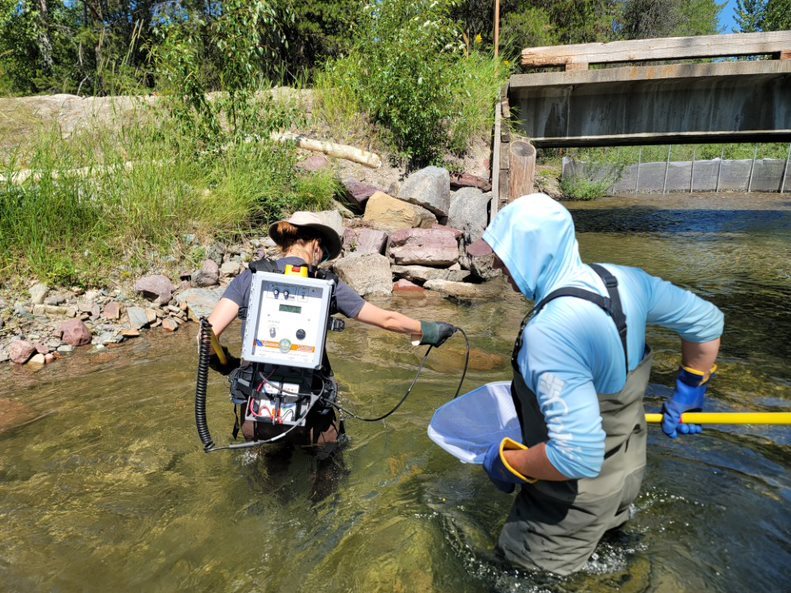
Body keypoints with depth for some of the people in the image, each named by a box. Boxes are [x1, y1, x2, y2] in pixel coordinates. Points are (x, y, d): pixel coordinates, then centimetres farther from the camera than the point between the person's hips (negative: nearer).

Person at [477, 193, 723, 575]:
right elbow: (706, 321, 1)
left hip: (577, 497, -7)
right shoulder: (621, 279, -12)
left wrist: (506, 463, -21)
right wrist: (688, 394, 11)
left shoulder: (549, 332, -37)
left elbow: (577, 455, -39)